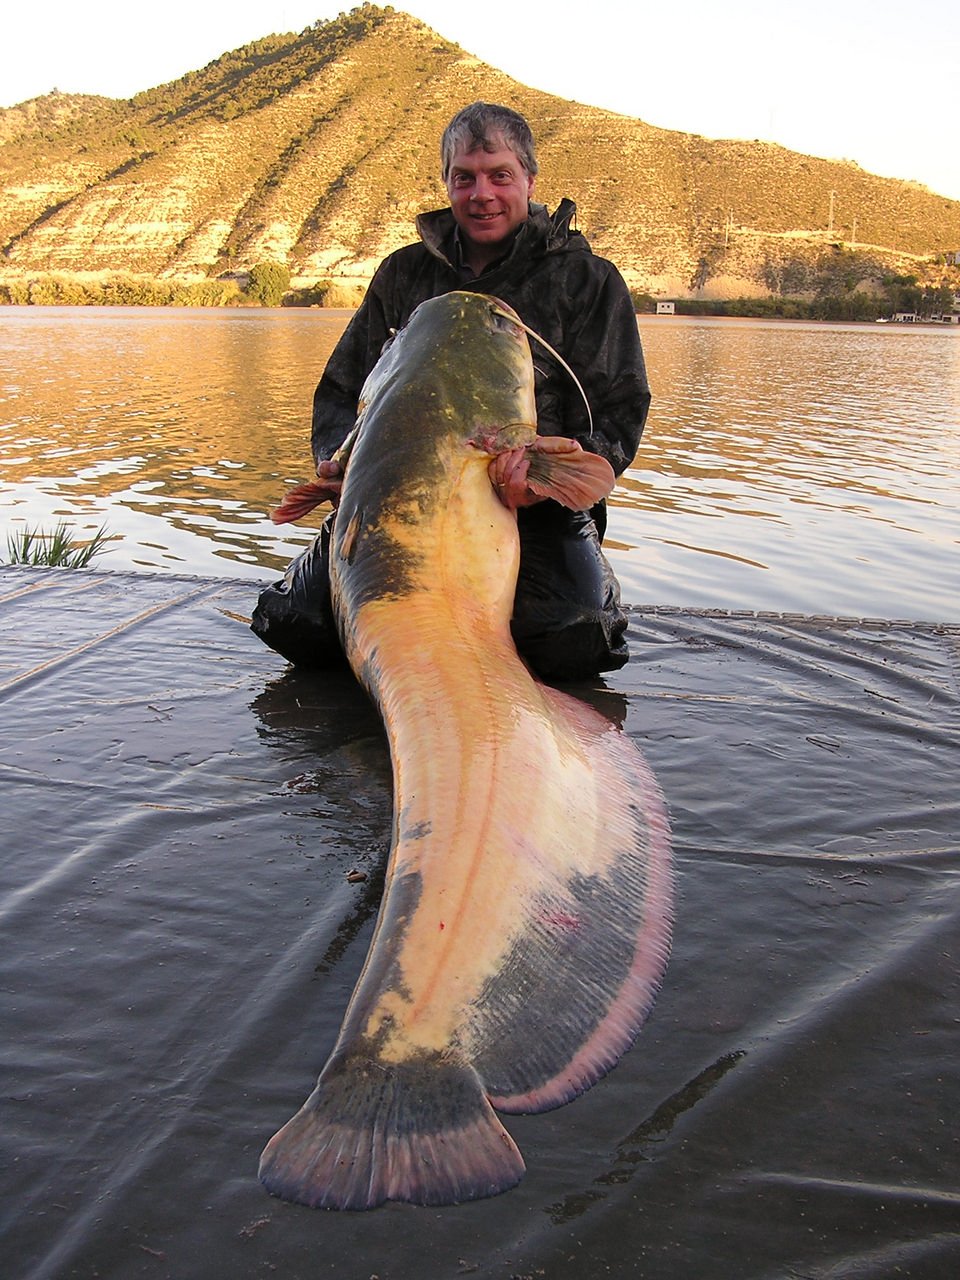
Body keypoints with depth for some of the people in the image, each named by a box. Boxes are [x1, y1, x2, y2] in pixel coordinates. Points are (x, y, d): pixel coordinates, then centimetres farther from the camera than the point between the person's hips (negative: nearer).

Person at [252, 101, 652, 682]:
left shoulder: (586, 279, 4)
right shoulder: (404, 274, 14)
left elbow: (619, 413, -2)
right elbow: (341, 389, 19)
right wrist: (339, 456, -5)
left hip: (538, 509, -2)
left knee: (574, 646, -30)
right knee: (294, 626, -16)